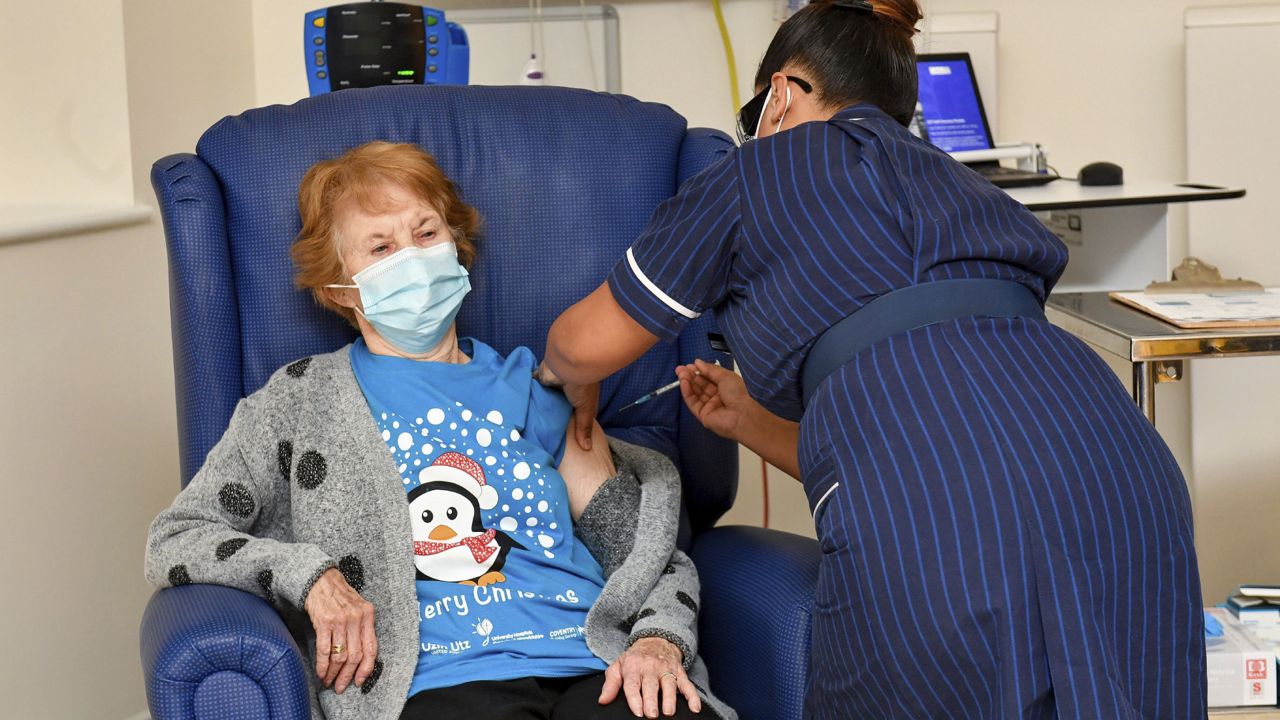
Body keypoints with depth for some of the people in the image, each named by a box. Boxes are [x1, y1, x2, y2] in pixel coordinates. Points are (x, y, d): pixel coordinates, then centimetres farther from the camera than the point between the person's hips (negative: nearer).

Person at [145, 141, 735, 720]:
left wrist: (658, 640, -3)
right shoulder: (299, 402, 16)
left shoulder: (535, 388, 23)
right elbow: (173, 542, 11)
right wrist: (309, 575, -6)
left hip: (593, 665, 2)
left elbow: (650, 550, 20)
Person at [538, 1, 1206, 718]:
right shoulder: (952, 182, 34)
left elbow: (580, 347, 23)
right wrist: (748, 422, 46)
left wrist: (577, 387, 45)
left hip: (937, 529, -6)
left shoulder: (767, 166, 17)